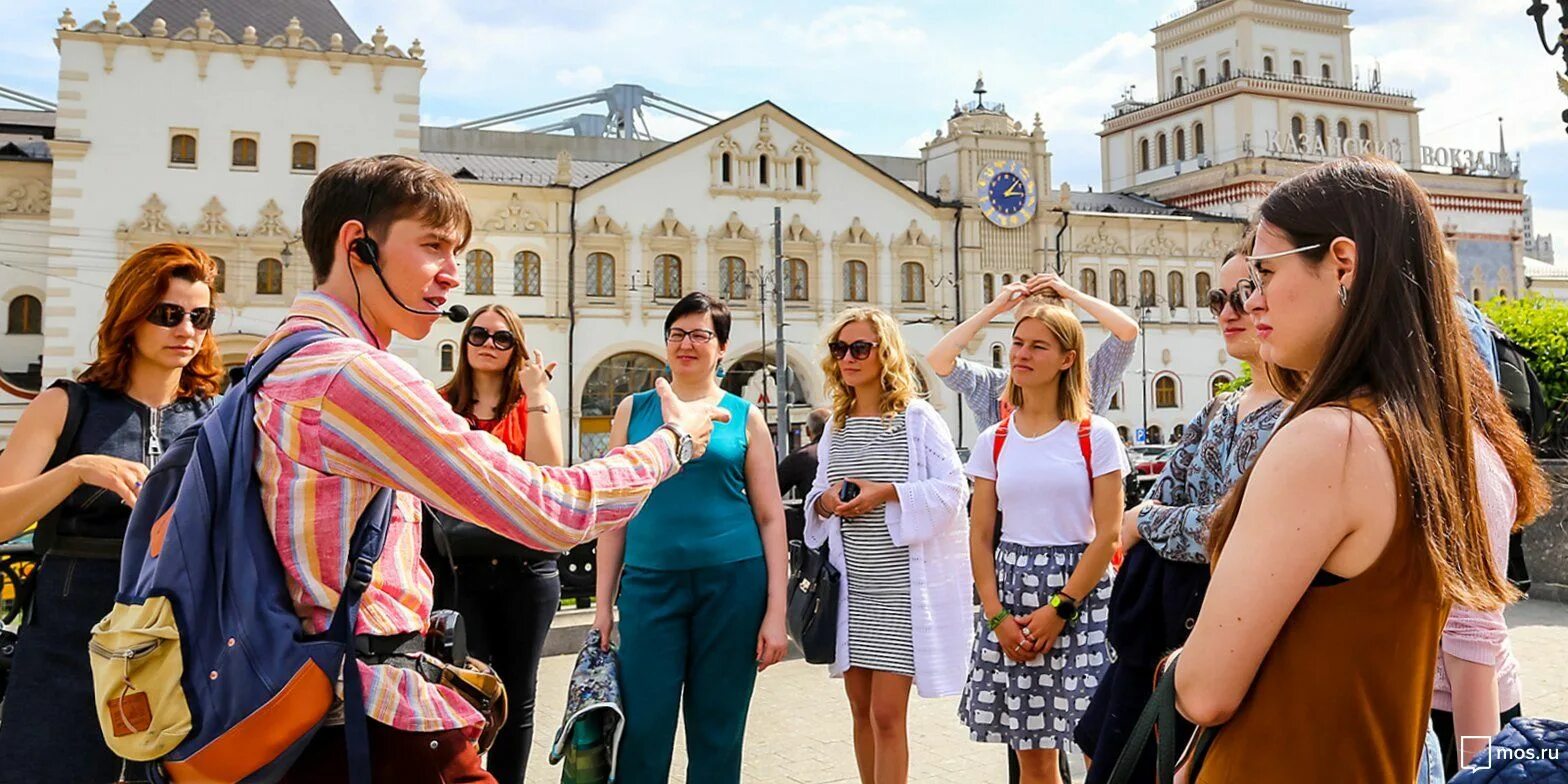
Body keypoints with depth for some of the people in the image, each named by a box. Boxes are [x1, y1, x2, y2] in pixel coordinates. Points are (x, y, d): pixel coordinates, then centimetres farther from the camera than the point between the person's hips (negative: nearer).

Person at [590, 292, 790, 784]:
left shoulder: (744, 417, 5)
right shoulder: (634, 410, 8)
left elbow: (771, 518, 3)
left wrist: (775, 613, -4)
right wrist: (603, 604, 5)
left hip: (733, 580, 0)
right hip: (650, 580, 1)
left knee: (718, 732, 8)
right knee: (642, 728, -1)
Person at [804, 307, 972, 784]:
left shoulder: (917, 418, -3)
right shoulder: (835, 426, 13)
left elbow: (953, 489, -8)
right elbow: (817, 496, 18)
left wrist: (886, 493, -18)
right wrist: (825, 502, -5)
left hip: (903, 583, -5)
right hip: (851, 585, 6)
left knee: (887, 713, -6)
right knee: (861, 708, 13)